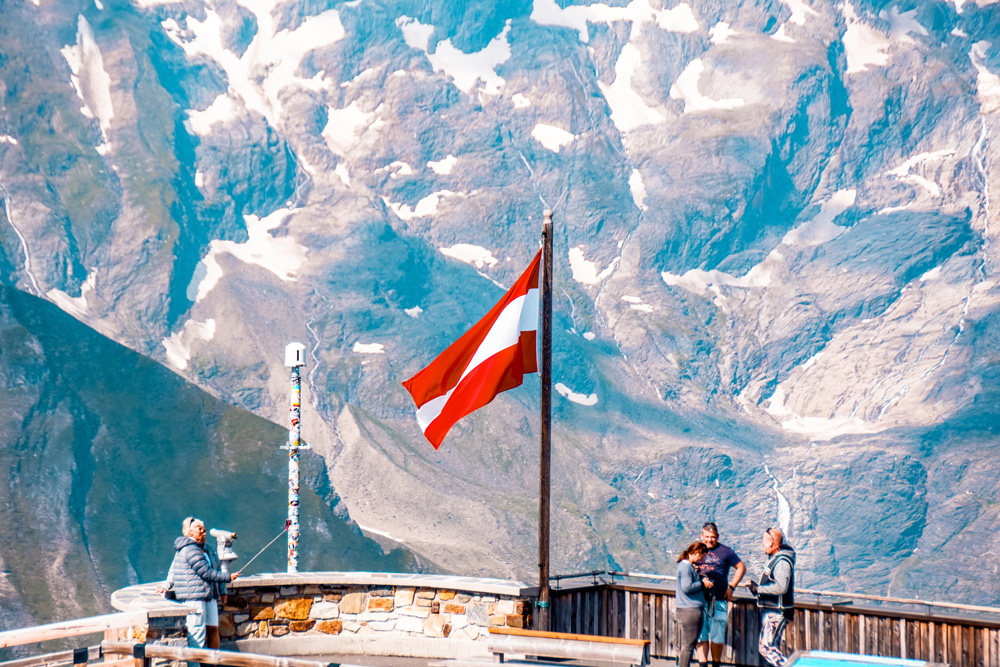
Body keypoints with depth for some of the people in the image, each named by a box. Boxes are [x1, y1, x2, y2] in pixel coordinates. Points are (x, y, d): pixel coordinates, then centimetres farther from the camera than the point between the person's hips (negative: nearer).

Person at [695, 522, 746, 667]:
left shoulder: (725, 551, 2)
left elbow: (741, 568, 10)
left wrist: (731, 587, 1)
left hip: (718, 601, -2)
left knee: (717, 637, 1)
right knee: (701, 635, -1)